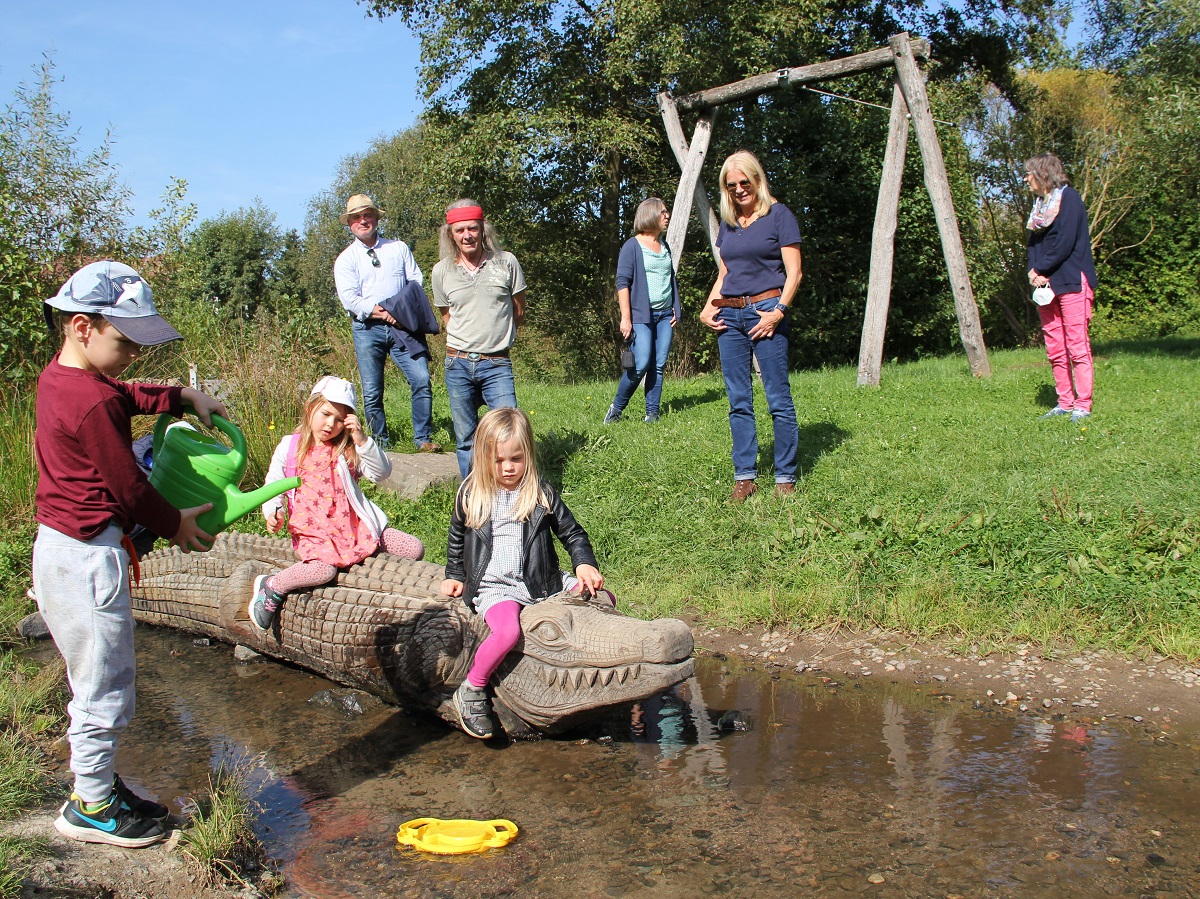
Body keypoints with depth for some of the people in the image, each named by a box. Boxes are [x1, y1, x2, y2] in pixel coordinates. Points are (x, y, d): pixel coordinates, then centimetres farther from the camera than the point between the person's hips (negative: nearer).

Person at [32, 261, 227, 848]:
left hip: (58, 546, 10)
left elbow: (128, 397, 25)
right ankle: (90, 809, 18)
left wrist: (184, 395, 13)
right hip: (89, 555, -10)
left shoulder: (57, 378, 7)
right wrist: (177, 524, -2)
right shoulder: (91, 401, -23)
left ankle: (99, 786, 34)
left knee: (97, 678, 21)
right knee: (104, 685, 4)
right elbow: (128, 487, -17)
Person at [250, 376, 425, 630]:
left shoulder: (347, 450, 11)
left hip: (355, 527, 3)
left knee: (415, 549, -9)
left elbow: (381, 472, -2)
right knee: (324, 568, -36)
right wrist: (273, 512, -6)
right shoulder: (289, 447, 8)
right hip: (312, 530, -3)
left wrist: (362, 440, -14)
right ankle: (271, 586, -12)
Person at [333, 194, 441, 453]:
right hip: (367, 329, -1)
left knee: (422, 380, -12)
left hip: (403, 326, 1)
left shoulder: (398, 248, 14)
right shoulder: (346, 259, 8)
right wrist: (383, 314, -14)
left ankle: (423, 437, -2)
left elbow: (416, 282, 8)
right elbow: (349, 299, -4)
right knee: (372, 392, 0)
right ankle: (381, 442, 13)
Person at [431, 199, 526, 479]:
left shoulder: (506, 263, 0)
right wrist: (466, 343, 11)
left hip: (497, 364, -2)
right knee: (466, 440, 8)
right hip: (458, 364, 2)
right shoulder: (442, 271, 4)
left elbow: (519, 313, 11)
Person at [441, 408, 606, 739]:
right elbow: (456, 539, 19)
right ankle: (471, 692, -11)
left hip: (542, 582, 3)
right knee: (507, 631, -34)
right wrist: (454, 576, 19)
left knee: (603, 597, -8)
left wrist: (585, 565, -8)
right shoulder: (471, 495, 3)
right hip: (493, 586, -3)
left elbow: (571, 532, 8)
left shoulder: (542, 494, 3)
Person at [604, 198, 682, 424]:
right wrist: (625, 317, -14)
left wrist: (676, 310, 15)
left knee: (659, 365, 1)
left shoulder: (665, 246, 17)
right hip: (641, 314, -6)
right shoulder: (632, 246, -3)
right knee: (640, 365, -13)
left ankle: (652, 413, 6)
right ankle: (616, 409, 4)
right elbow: (623, 282, -7)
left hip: (665, 314, 6)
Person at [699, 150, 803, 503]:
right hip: (729, 316, 6)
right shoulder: (728, 223, 17)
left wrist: (779, 310, -16)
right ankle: (744, 476, 9)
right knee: (738, 400, 4)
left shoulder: (778, 215, 1)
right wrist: (708, 307, 7)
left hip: (765, 311, -5)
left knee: (778, 398, -5)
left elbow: (793, 272, -4)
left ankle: (785, 478, 2)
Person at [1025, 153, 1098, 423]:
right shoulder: (1039, 203, 18)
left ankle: (1083, 405, -5)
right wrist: (1033, 270, -4)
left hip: (1071, 281, -7)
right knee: (1055, 349, 6)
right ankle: (1065, 402, 12)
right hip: (1045, 283, 8)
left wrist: (1041, 270, -10)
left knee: (1077, 346, -7)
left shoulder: (1069, 197, -4)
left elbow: (1065, 242, -13)